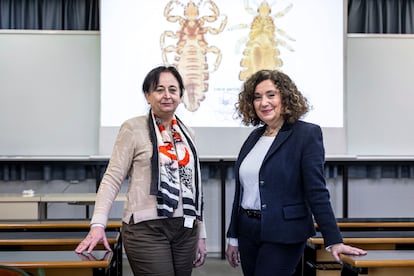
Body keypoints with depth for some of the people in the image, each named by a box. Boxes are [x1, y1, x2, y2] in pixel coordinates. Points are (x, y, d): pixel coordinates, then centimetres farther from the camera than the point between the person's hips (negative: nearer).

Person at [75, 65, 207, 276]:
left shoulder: (187, 133, 12)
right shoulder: (133, 129, -3)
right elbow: (112, 178, -8)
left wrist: (201, 234, 14)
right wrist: (98, 223, -21)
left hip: (185, 229, 5)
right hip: (147, 229, -5)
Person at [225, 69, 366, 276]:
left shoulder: (307, 134, -9)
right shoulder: (255, 136, 10)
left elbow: (317, 192, -13)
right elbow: (241, 189, 13)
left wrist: (334, 241, -16)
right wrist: (233, 237, 14)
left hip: (283, 236, -6)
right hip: (247, 231, 6)